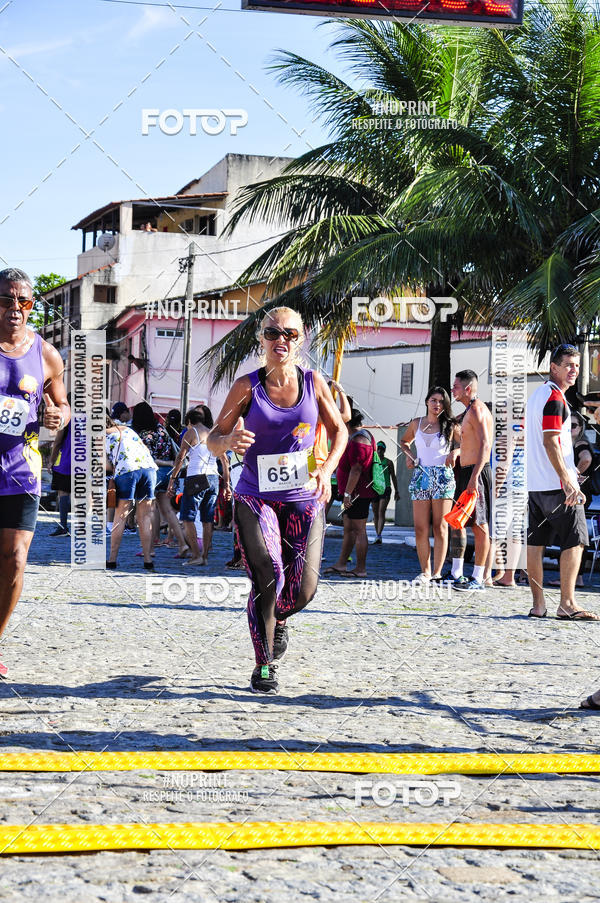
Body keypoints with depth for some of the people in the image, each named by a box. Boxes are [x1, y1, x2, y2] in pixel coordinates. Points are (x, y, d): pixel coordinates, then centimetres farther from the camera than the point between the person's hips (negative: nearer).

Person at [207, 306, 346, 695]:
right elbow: (213, 439, 0)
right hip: (255, 498, -2)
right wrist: (230, 440, -24)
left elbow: (339, 431, 13)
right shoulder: (247, 386, -4)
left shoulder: (313, 382, 1)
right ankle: (264, 667, -1)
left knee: (303, 588, -3)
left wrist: (327, 470, -4)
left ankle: (278, 618, 35)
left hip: (304, 500, 2)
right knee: (268, 577, -18)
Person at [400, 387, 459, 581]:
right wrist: (408, 455, 10)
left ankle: (437, 572, 2)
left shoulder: (450, 426, 3)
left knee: (440, 528, -2)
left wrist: (455, 452, -12)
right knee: (420, 528, 0)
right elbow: (404, 441, 28)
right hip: (420, 476, 3)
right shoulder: (416, 423, 11)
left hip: (442, 477, -3)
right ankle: (425, 571, 7)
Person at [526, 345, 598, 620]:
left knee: (535, 542, 6)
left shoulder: (536, 395, 18)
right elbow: (550, 442, -20)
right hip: (557, 484, -9)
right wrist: (568, 482, -22)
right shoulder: (554, 397, -12)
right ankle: (567, 604, -7)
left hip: (534, 484, 9)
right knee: (574, 542, -5)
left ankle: (538, 604, 9)